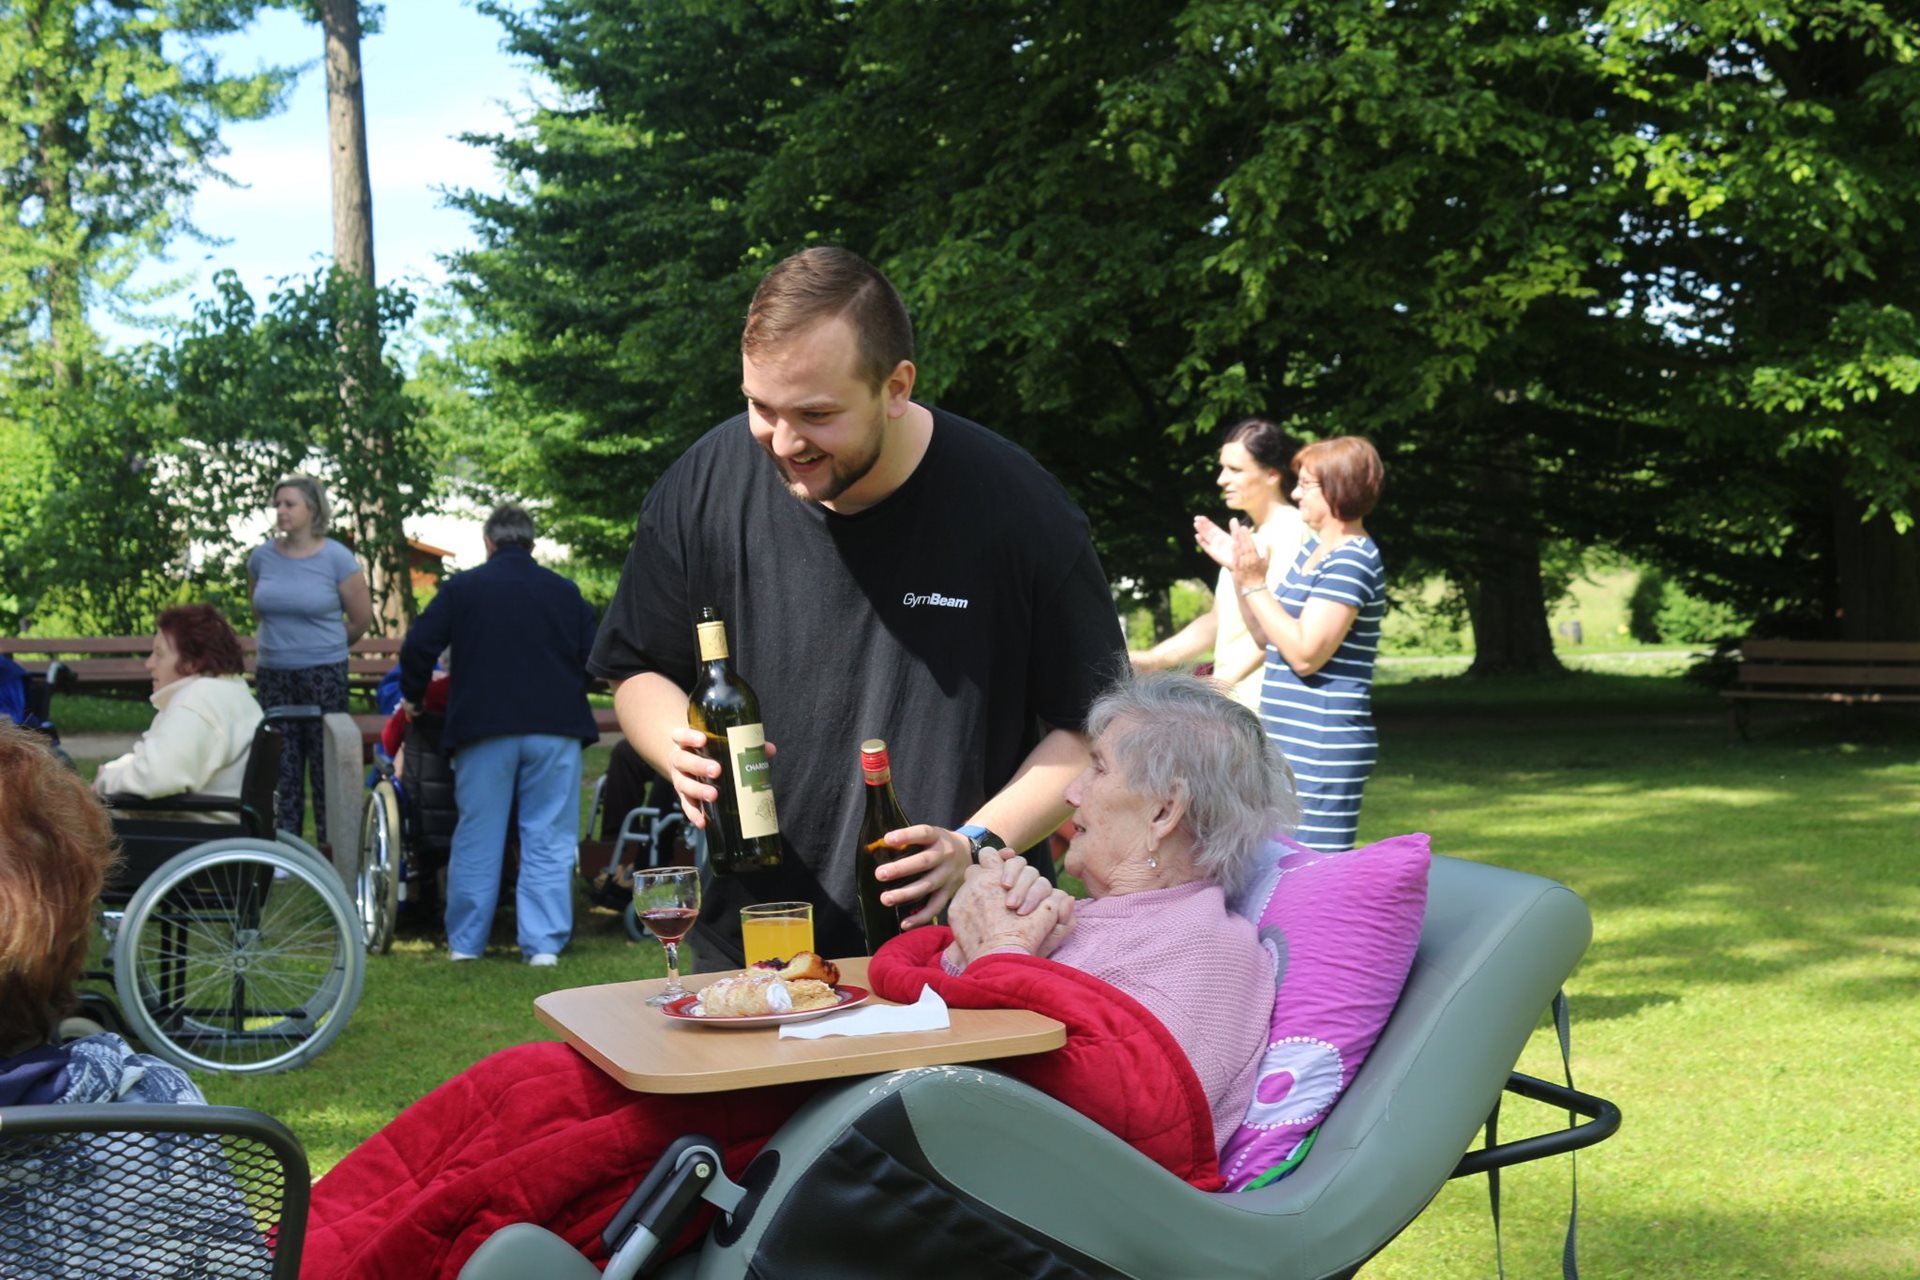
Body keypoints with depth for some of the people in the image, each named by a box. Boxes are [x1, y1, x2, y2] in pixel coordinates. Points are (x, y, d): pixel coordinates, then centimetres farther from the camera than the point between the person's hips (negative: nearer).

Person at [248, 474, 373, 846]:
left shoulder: (336, 558, -6)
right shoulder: (262, 557, 5)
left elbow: (362, 618, 2)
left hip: (324, 674, -4)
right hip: (274, 675, 4)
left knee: (326, 763, -2)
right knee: (281, 764, 6)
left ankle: (330, 849, 5)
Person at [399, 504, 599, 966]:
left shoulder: (461, 588, 3)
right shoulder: (565, 592, 7)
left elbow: (418, 647, 0)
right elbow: (592, 658, 12)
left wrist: (413, 696, 17)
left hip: (484, 729, 0)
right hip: (555, 727, 1)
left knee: (477, 839, 8)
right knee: (548, 841, 2)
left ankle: (465, 941, 13)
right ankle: (543, 943, -2)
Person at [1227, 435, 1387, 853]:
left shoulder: (1352, 561, -15)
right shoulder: (1314, 548, 14)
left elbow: (1305, 653, -23)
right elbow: (1269, 636, 18)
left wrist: (1255, 584, -17)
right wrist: (1239, 569, 8)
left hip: (1321, 750, -10)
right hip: (1289, 741, 10)